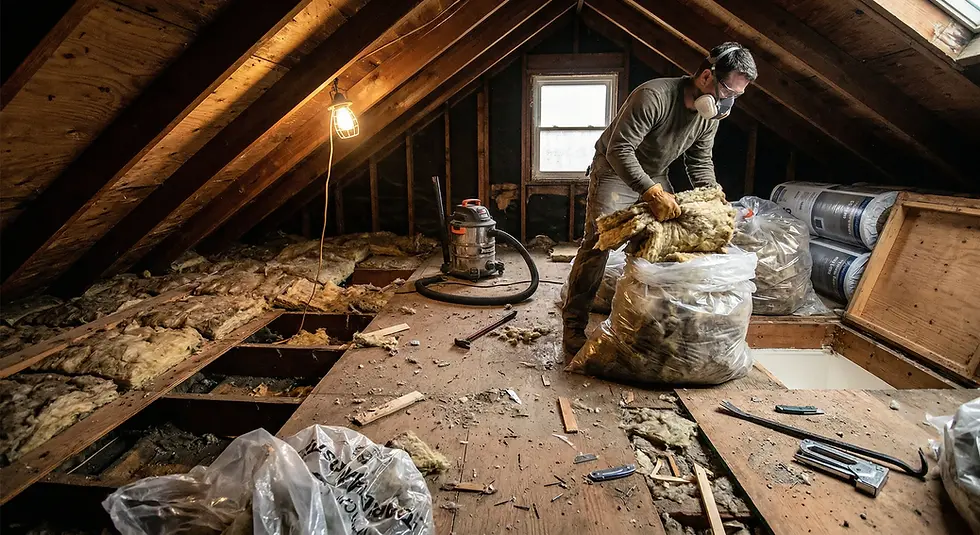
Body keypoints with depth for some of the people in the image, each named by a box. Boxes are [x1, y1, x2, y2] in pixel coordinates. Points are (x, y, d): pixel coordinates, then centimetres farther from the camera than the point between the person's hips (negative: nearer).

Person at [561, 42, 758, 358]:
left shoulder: (710, 113, -5)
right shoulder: (654, 96, -30)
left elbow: (700, 162, 5)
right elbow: (619, 149, -34)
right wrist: (652, 193, -42)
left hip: (654, 177, 8)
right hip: (614, 171, -7)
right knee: (598, 242, -16)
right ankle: (573, 326, -9)